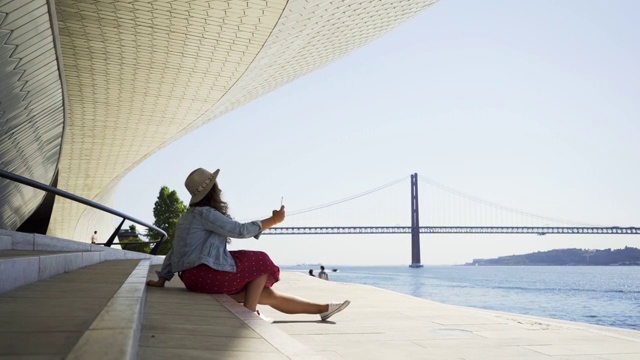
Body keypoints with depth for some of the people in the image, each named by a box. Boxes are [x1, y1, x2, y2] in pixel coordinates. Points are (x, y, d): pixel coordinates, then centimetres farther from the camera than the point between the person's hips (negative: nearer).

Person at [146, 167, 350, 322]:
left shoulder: (190, 216, 20)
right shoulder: (204, 213, -11)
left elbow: (173, 252, 19)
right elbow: (240, 230, -16)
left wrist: (162, 280, 20)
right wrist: (273, 220, -7)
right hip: (207, 274, -9)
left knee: (269, 295, 5)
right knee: (261, 263, 1)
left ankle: (322, 309, 5)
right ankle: (249, 313, -1)